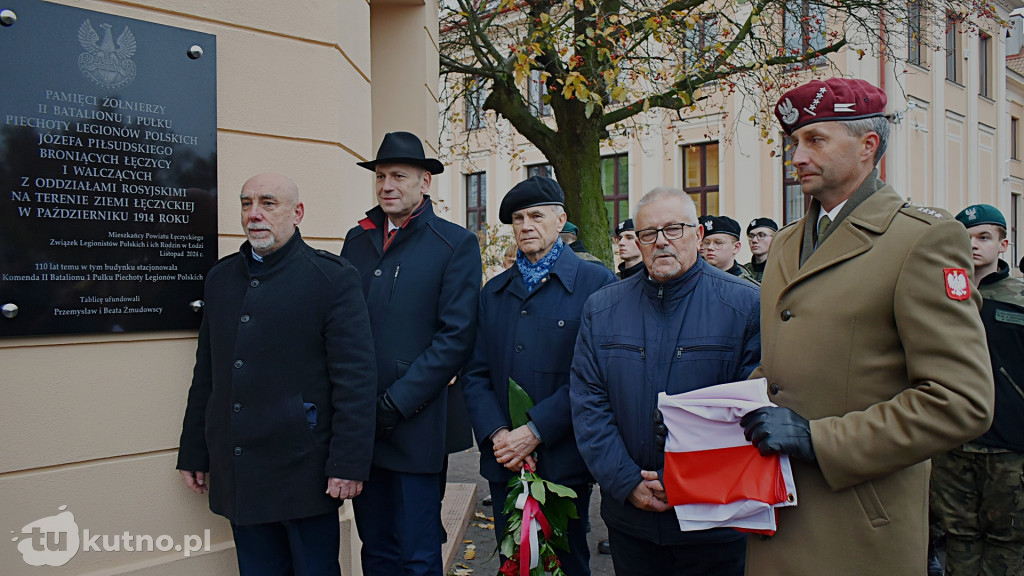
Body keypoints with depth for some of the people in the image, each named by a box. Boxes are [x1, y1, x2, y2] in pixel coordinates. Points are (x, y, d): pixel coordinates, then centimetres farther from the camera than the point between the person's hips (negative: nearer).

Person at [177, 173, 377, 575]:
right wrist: (193, 453, 14)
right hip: (237, 474, 5)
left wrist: (348, 464, -15)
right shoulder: (220, 278, 11)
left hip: (304, 472, -5)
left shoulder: (333, 278, -7)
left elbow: (355, 379, -11)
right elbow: (205, 374, 15)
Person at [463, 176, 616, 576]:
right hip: (504, 460, 4)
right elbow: (476, 373, 8)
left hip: (564, 460, -4)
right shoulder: (494, 292, 12)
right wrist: (496, 434, -8)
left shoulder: (595, 282, -5)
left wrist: (535, 431, -16)